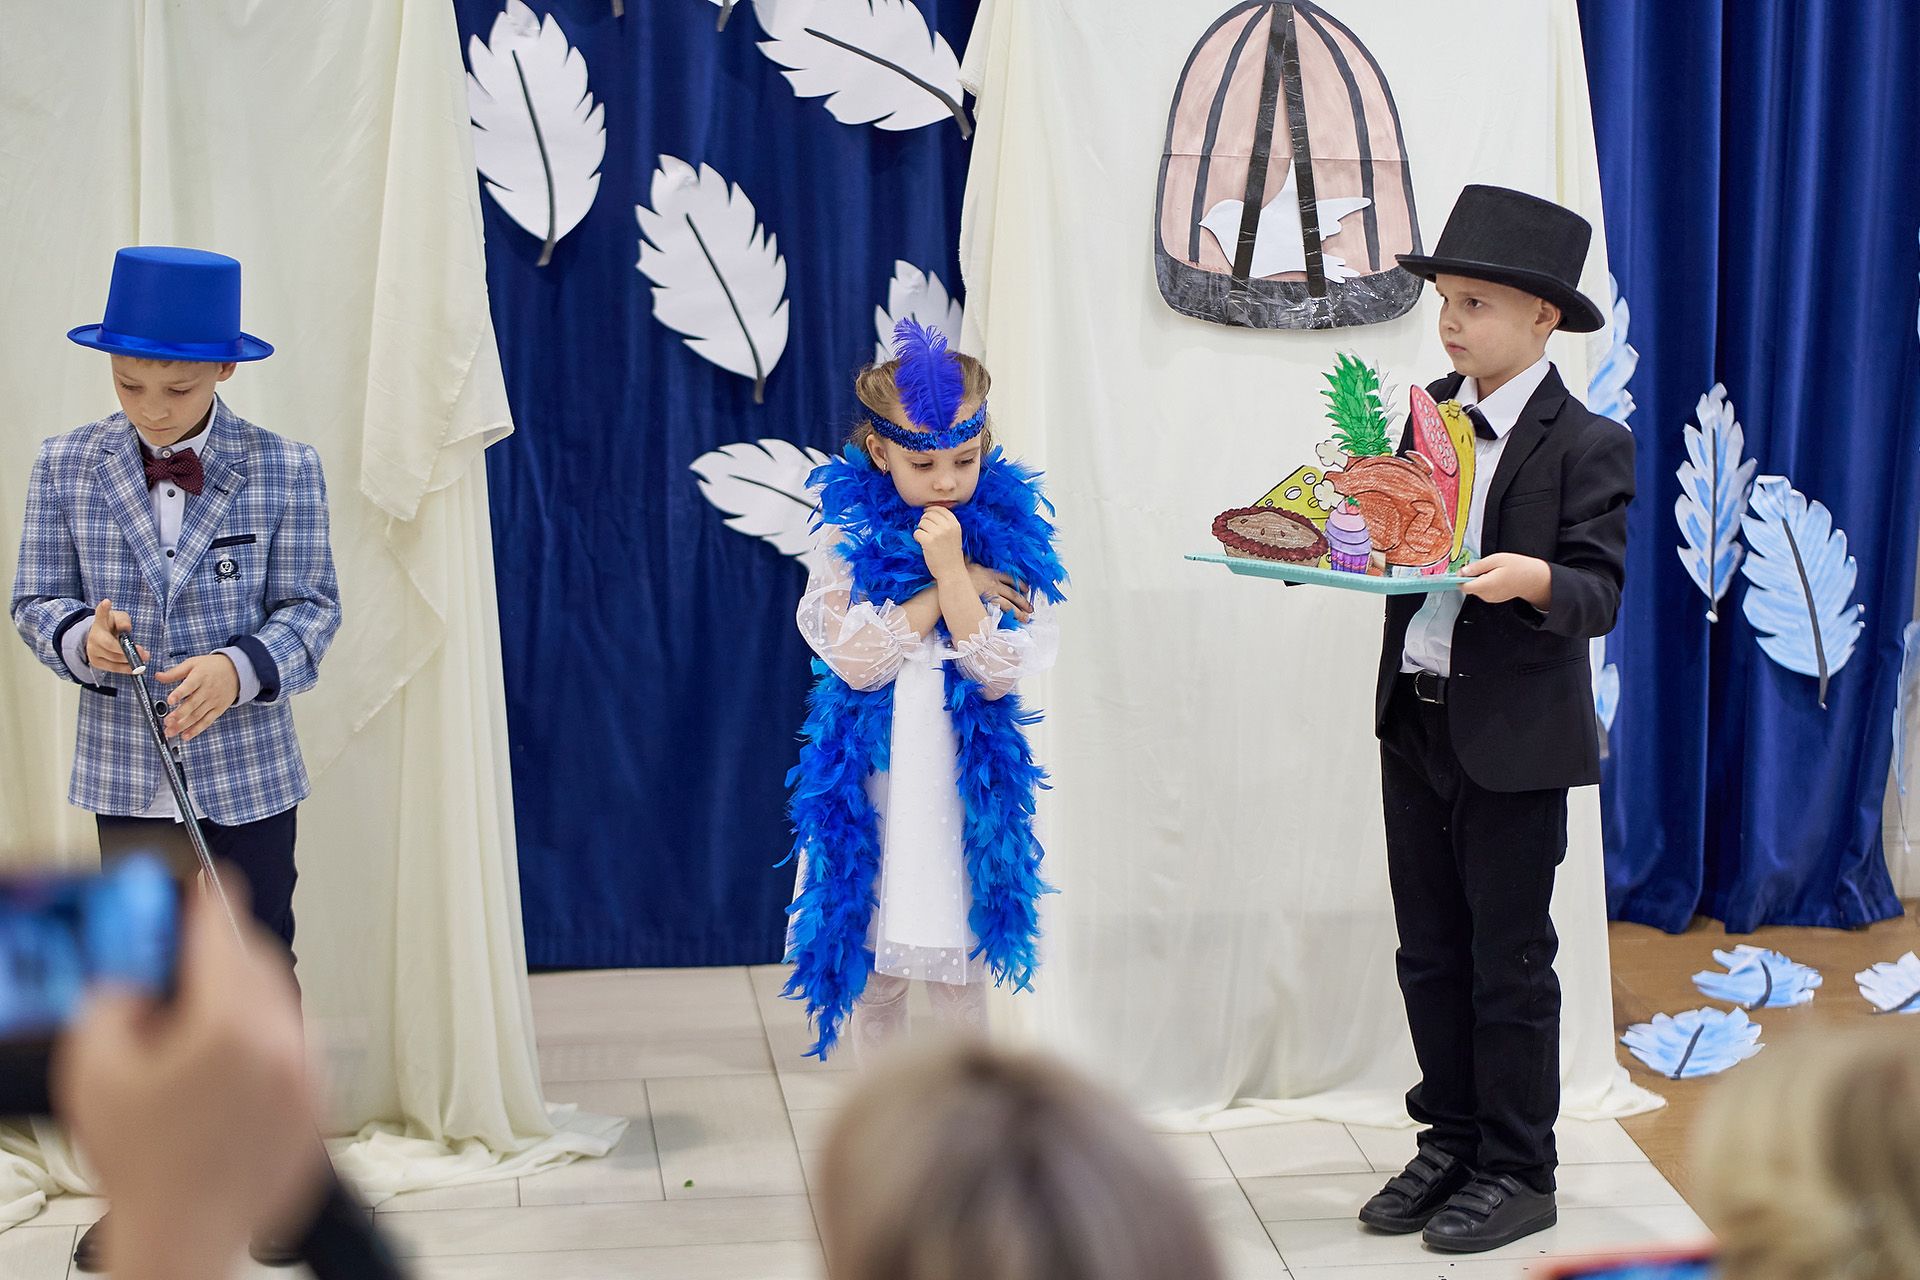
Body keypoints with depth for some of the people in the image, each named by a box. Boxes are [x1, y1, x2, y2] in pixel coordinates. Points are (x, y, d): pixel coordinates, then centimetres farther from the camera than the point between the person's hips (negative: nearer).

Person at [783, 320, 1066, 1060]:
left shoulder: (1007, 535, -3)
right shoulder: (850, 535, -4)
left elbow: (996, 674, -11)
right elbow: (856, 661, -15)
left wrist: (949, 571, -20)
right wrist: (956, 586, -13)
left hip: (963, 783, 0)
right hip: (873, 783, 0)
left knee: (958, 979, 5)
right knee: (875, 980, 10)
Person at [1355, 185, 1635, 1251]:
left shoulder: (1587, 445, -11)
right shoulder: (1431, 410, 8)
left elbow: (1600, 592, -16)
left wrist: (1535, 578, -36)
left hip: (1516, 741, -6)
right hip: (1415, 719, 6)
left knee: (1508, 962, 4)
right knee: (1431, 952, 14)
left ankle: (1517, 1172, 17)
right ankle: (1450, 1143, 29)